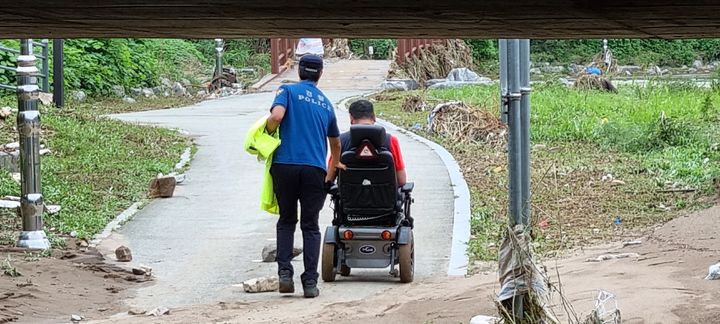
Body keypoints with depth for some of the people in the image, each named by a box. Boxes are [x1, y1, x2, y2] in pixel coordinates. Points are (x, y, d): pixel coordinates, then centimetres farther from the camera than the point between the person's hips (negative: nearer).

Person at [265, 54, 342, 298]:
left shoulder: (288, 91, 6)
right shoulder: (326, 103, 19)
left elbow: (276, 116, -16)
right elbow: (335, 142, 33)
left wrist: (267, 135, 5)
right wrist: (336, 164, 53)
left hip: (285, 165, -2)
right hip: (315, 168, 2)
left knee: (286, 221, 13)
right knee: (310, 226, 6)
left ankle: (285, 273, -1)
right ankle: (310, 282, 0)